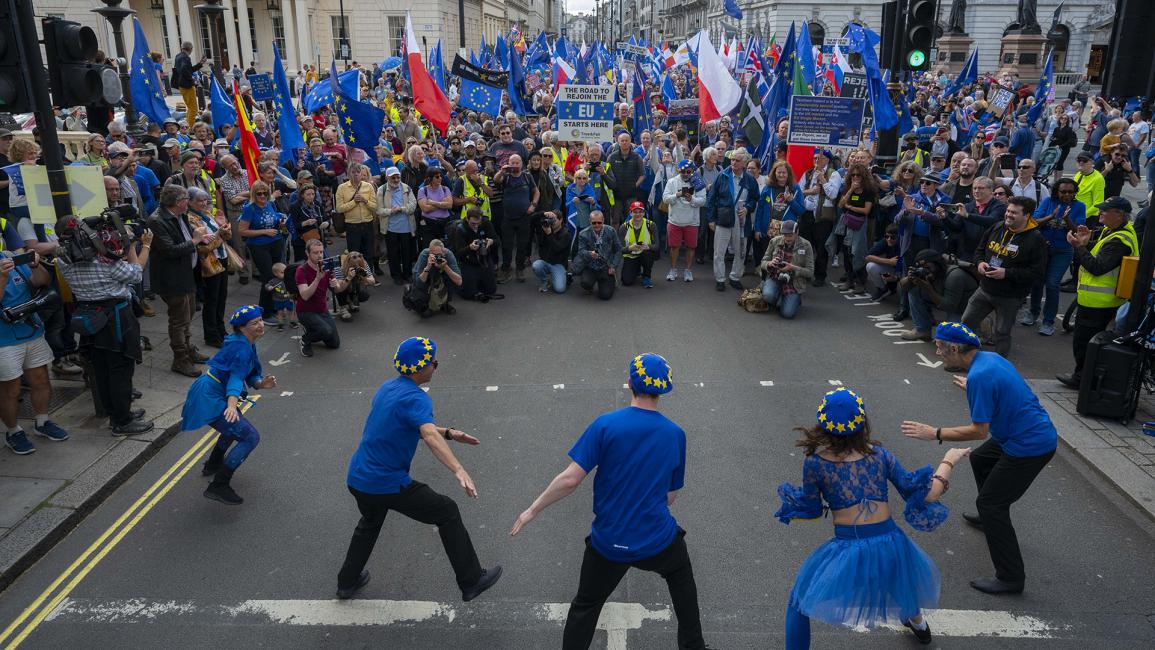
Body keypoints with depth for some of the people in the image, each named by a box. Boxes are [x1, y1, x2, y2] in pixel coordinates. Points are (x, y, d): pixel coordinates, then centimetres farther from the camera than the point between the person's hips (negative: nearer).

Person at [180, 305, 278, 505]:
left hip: (207, 393, 11)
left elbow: (251, 376, 10)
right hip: (209, 399, -11)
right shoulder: (241, 348, -19)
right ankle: (218, 486, -13)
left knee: (237, 425, 33)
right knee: (250, 436, -13)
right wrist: (232, 406, -48)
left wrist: (262, 383, -13)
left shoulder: (247, 344, 11)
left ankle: (212, 466, 47)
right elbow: (236, 377, -34)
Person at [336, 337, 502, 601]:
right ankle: (472, 581, 10)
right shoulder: (415, 398, -19)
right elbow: (429, 435, -37)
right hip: (388, 484, -8)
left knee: (370, 522, 36)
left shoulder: (388, 388, 8)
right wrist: (459, 470, -49)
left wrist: (449, 433, 11)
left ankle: (347, 582, 45)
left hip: (356, 479, 9)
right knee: (448, 512, 4)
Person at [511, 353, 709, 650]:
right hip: (658, 541, 2)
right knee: (681, 577, 34)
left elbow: (571, 479, -19)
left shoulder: (605, 424, -16)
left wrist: (532, 510, -7)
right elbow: (671, 495, 2)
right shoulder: (676, 434, -7)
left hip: (608, 543, -2)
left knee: (585, 606, 20)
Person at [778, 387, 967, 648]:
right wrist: (948, 460, 11)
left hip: (847, 551, -3)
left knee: (799, 602, 20)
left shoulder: (814, 462, -9)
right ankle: (917, 622, 69)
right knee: (901, 567, 41)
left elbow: (810, 509, 3)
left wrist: (788, 496, 22)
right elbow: (925, 495, -2)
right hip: (890, 547, 3)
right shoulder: (880, 454, -3)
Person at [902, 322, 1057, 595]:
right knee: (980, 459, 29)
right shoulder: (989, 357, 3)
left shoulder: (979, 377, -26)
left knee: (990, 502, -5)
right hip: (1036, 432, 10)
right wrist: (972, 388, 36)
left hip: (1031, 446, -10)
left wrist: (935, 433, -18)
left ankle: (1011, 578, 0)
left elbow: (979, 431, -24)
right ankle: (991, 518, 49)